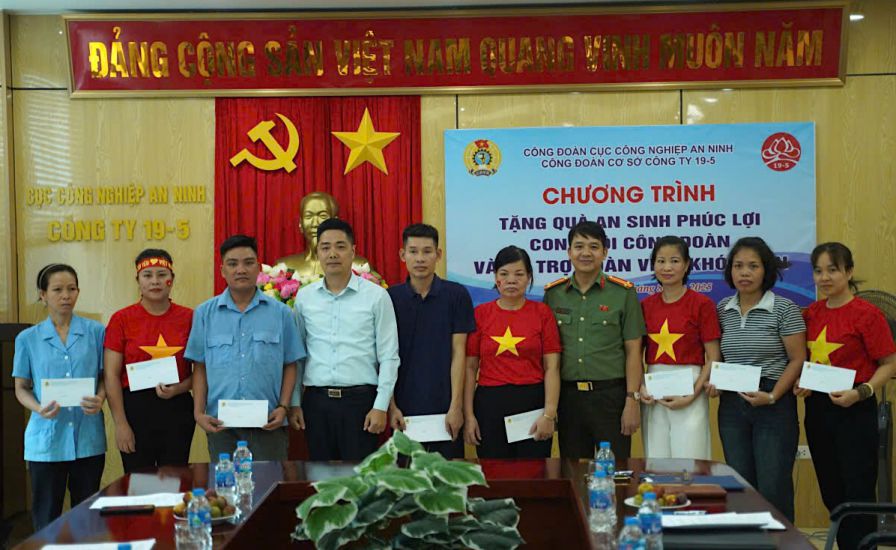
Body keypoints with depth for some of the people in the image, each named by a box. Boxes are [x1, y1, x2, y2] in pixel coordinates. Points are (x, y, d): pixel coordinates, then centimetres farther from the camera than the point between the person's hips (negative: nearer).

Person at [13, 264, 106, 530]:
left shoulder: (95, 331, 3)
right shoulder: (28, 339, 3)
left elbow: (105, 376, 9)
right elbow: (21, 388, 7)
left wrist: (100, 399, -13)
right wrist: (39, 408, -13)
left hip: (88, 437, 1)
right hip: (46, 440, 0)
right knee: (46, 518, 5)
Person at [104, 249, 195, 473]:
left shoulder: (189, 318, 3)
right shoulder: (121, 319, 0)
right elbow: (111, 375, -1)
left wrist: (178, 389, -12)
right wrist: (120, 423, -7)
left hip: (177, 410, 1)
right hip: (135, 408, -1)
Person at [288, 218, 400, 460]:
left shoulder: (376, 296, -1)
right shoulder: (304, 297, 7)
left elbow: (388, 357, -2)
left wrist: (381, 406, -7)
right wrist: (294, 403, 7)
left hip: (359, 398, -2)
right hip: (316, 401, 3)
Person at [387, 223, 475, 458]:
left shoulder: (456, 295, -2)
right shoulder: (390, 298, 2)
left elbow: (458, 353, -4)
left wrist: (456, 405, -10)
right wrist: (391, 406, -4)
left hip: (445, 407, -1)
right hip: (404, 409, 1)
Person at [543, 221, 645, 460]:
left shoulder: (623, 292, 0)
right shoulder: (553, 294, 6)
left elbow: (633, 351, -1)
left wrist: (632, 400, -7)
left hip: (611, 393, -2)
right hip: (568, 394, 3)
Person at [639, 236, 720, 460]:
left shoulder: (701, 304, -4)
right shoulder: (646, 305, 8)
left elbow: (713, 358, -4)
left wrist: (693, 395, -13)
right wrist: (640, 388, -3)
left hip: (688, 389, -4)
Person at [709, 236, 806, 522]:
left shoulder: (784, 308, -6)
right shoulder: (722, 310, 7)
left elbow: (797, 360, -7)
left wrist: (772, 397, -16)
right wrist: (713, 382, -4)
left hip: (774, 405, -4)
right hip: (731, 405, 5)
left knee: (773, 488, -2)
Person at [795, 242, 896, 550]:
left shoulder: (867, 314, -12)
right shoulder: (811, 313, 6)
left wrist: (861, 392, -23)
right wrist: (800, 383, -1)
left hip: (854, 411, -6)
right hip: (817, 408, 6)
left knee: (858, 494, -2)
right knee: (831, 493, 14)